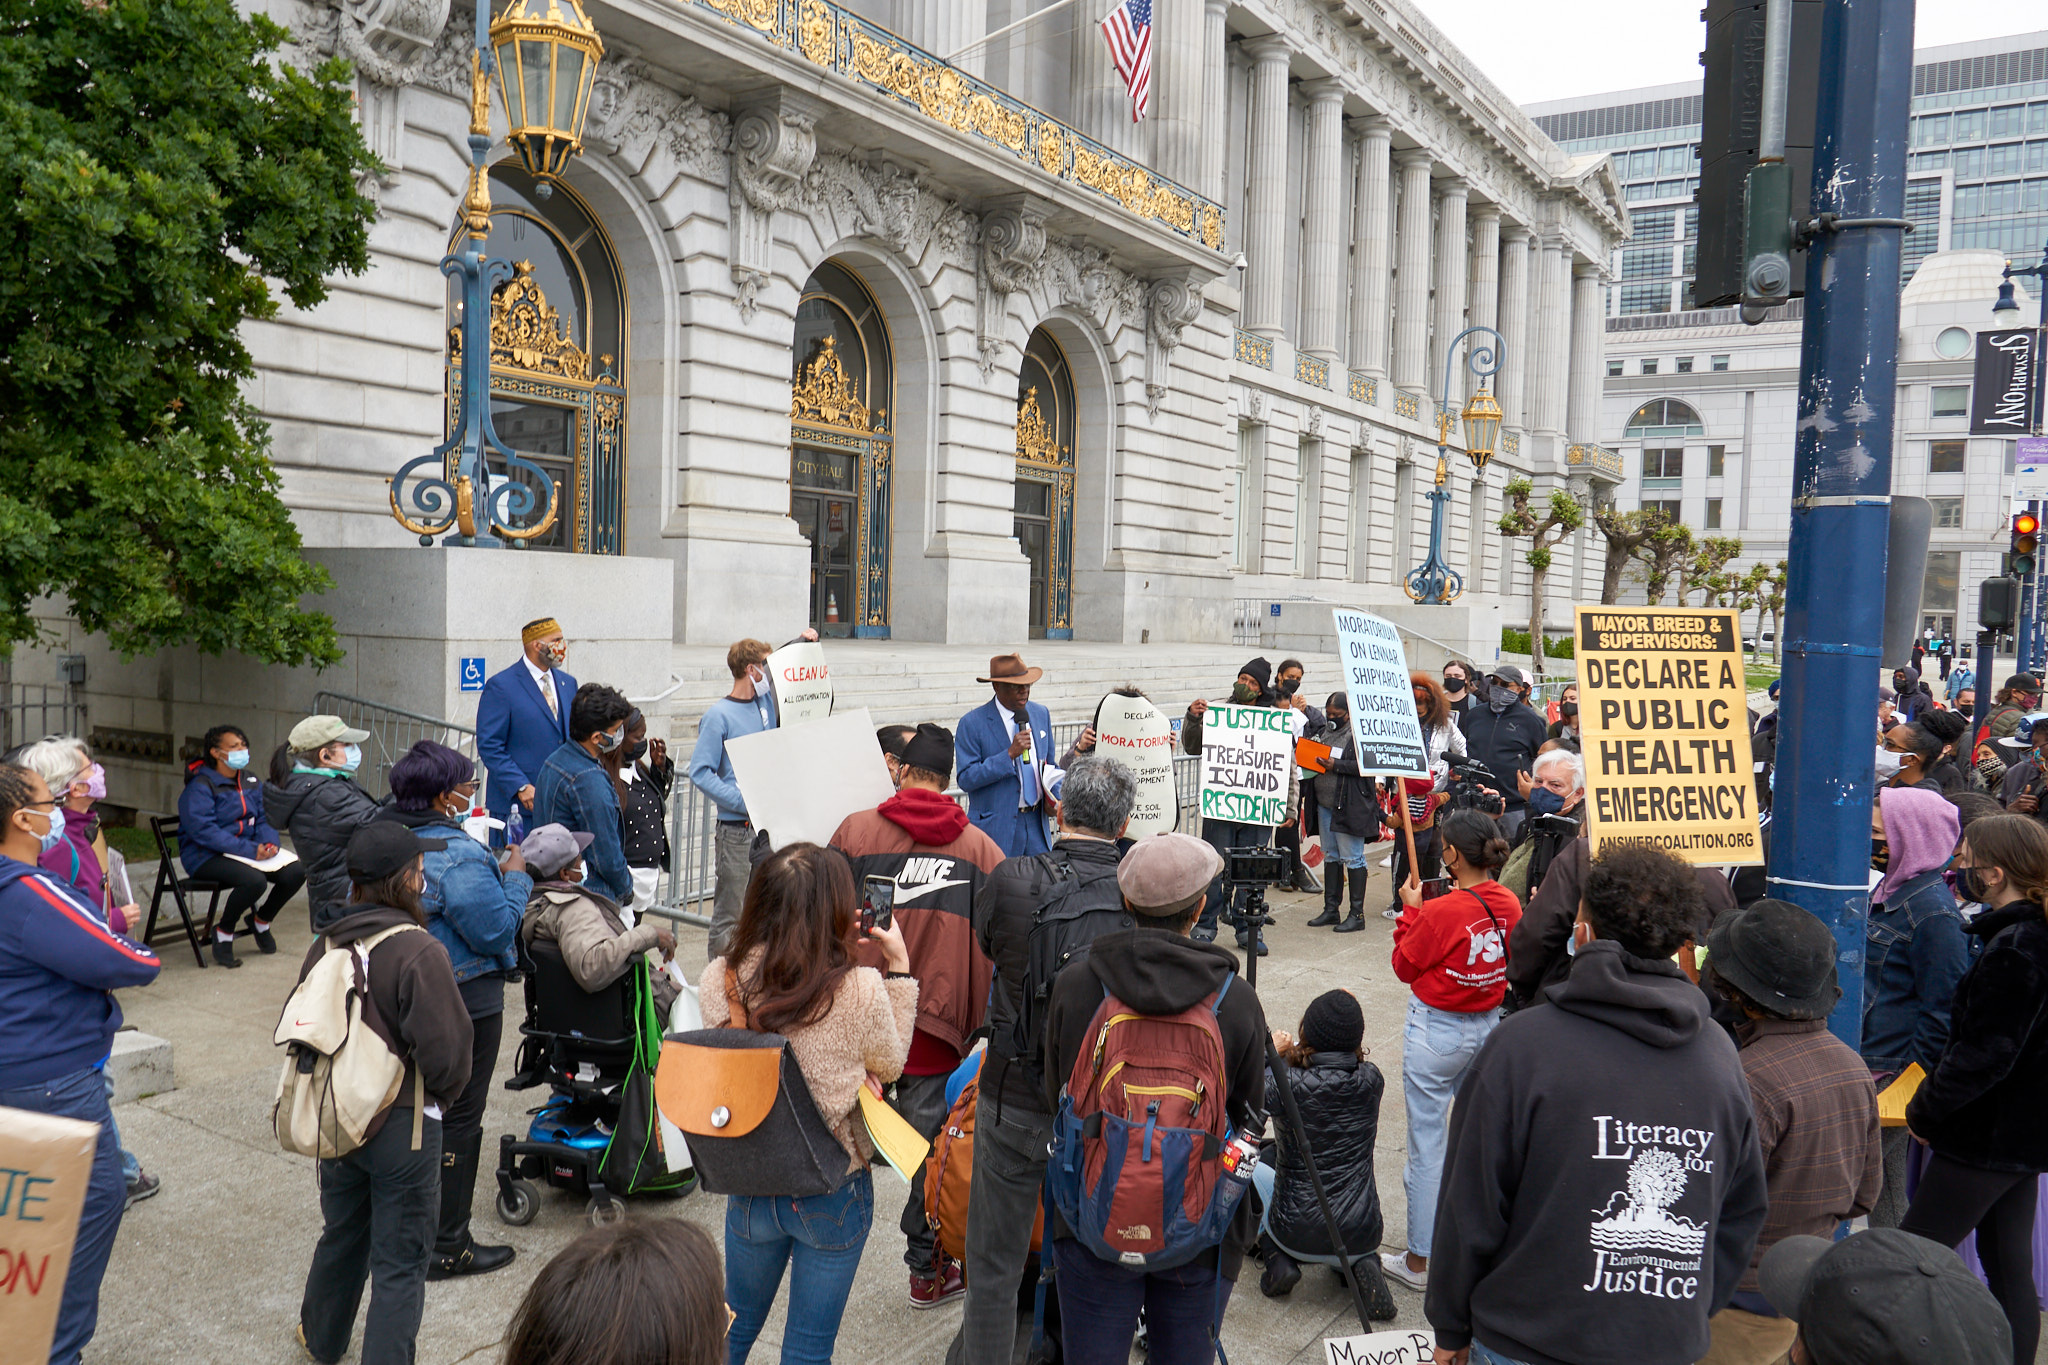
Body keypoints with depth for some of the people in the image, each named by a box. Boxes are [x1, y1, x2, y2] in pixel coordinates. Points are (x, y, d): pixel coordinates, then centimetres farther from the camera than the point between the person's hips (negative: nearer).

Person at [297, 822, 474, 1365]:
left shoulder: (325, 946, -3)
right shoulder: (420, 953, -23)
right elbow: (446, 1053, -23)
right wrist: (441, 1097, -1)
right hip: (403, 1127, -7)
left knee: (341, 1236, 29)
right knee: (400, 1265, 7)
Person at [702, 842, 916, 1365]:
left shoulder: (719, 979, -14)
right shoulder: (860, 990, -24)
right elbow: (890, 1066, -5)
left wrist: (835, 951, 4)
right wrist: (899, 967, 1)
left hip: (750, 1186, 3)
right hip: (833, 1195, -3)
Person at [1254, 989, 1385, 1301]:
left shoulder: (1286, 1084, -17)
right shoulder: (1371, 1081, -8)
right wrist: (1294, 1055, 24)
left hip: (1297, 1236, -2)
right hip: (1364, 1238, 2)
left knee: (1254, 1168, 27)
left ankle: (1278, 1259, 10)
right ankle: (1361, 1263, 13)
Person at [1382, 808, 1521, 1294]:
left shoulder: (1441, 912, -23)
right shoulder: (1509, 903, -4)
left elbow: (1405, 966, -10)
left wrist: (1410, 910, -2)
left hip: (1436, 1031, -7)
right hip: (1489, 1025, 7)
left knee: (1426, 1140, 2)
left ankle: (1419, 1259, 11)